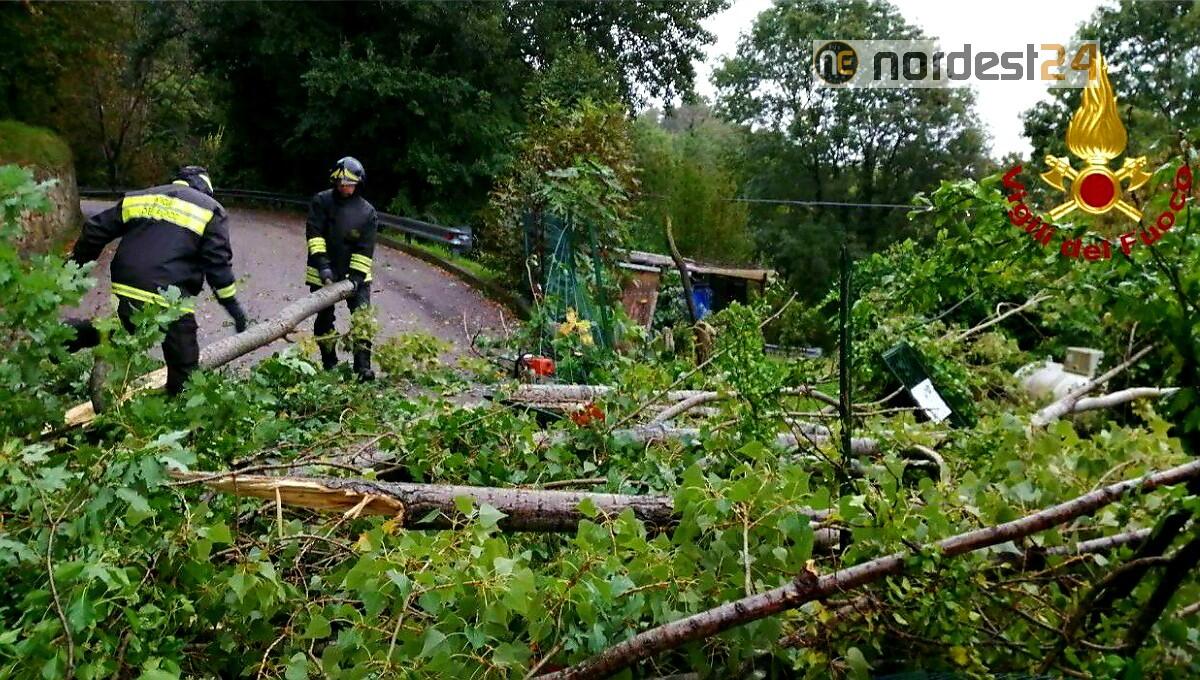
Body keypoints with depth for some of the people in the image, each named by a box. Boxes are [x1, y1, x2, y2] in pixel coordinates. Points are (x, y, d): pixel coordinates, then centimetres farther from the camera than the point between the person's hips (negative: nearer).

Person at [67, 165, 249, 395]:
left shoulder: (139, 197, 19)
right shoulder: (209, 209, 6)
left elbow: (96, 230, 18)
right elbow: (218, 262, -3)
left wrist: (76, 263, 31)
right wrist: (231, 304, 2)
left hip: (127, 290, 6)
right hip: (169, 302, -6)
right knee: (184, 371, 4)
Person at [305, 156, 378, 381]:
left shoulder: (367, 211, -4)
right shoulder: (321, 201, -4)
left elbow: (365, 249, -7)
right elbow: (314, 234, -11)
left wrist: (356, 276, -17)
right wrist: (322, 265, -22)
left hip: (355, 273, 0)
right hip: (324, 273, 0)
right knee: (324, 317, 8)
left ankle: (363, 365, -4)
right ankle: (329, 363, 23)